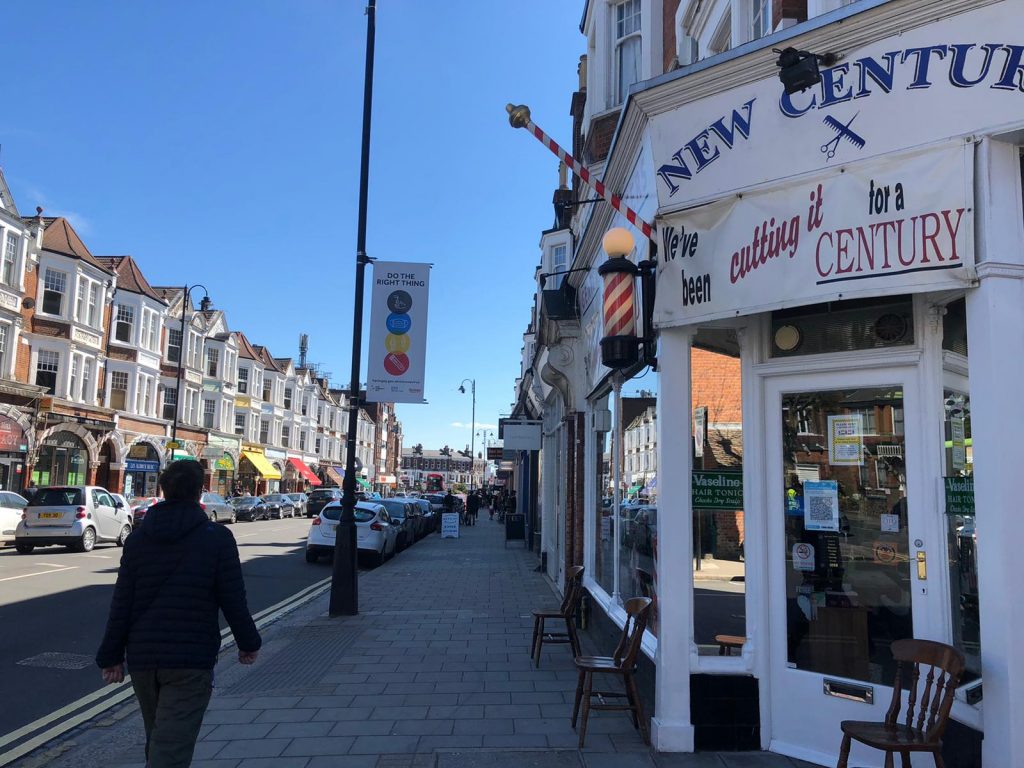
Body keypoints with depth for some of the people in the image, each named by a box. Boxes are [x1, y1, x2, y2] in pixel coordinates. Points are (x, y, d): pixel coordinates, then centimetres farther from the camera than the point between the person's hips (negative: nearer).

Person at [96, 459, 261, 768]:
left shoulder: (137, 538, 4)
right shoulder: (217, 537, -8)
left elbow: (121, 604, 3)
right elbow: (233, 600, -7)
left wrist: (111, 655, 11)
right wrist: (248, 642, 6)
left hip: (142, 658, 5)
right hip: (191, 661, -5)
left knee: (157, 739, 23)